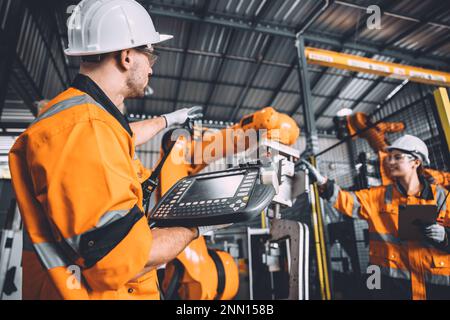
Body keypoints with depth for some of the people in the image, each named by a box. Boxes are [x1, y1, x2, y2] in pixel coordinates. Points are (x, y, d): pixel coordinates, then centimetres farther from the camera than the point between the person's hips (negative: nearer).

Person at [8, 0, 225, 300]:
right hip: (93, 290, -9)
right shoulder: (82, 130, -29)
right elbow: (123, 260, -31)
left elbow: (123, 136, 26)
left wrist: (169, 119, 37)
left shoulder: (93, 117, 2)